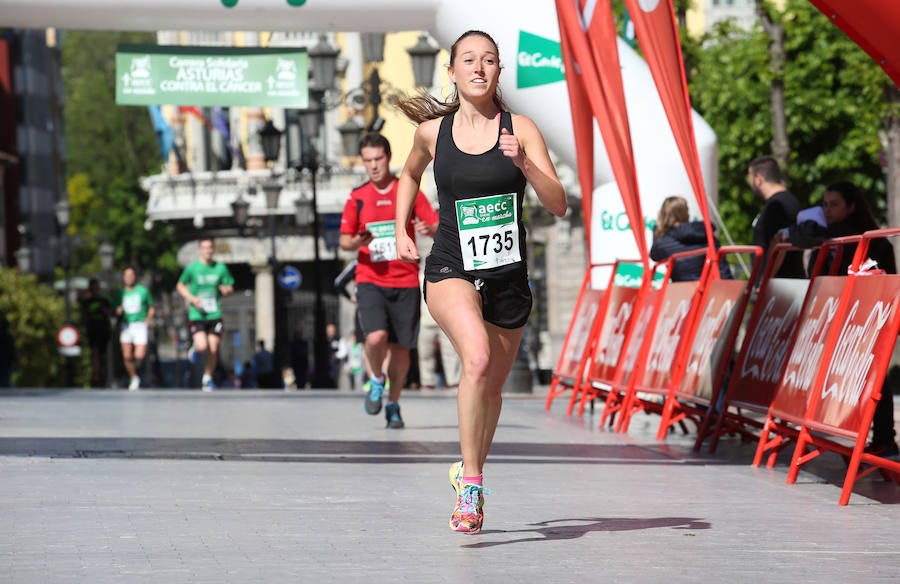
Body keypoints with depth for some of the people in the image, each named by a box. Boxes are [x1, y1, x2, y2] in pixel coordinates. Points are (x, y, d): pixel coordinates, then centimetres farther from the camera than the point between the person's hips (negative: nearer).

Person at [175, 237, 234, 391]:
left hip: (215, 314, 2)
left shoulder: (221, 268, 4)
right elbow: (180, 286, 9)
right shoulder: (192, 268, -2)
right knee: (202, 346, -19)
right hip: (197, 314, -2)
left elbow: (230, 287, 14)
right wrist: (191, 298, -8)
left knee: (213, 349, 0)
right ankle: (194, 348, 18)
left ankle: (208, 378, 21)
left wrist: (226, 289, -11)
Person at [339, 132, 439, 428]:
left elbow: (439, 228, 2)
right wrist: (357, 242, -14)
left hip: (405, 282, 1)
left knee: (400, 347, 3)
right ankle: (377, 379, 7)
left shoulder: (410, 192, 4)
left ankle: (393, 404, 23)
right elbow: (344, 240, 9)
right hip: (370, 281, -1)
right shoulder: (357, 197, 6)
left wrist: (429, 230, -23)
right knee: (376, 337, -23)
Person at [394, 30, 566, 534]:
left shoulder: (520, 130, -2)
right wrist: (402, 231, 15)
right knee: (478, 358, -29)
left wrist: (523, 162, -24)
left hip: (508, 275, 2)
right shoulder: (432, 130, 2)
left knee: (492, 388, 12)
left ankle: (471, 469, 40)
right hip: (450, 270, -2)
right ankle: (470, 483, -23)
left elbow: (559, 205, -10)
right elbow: (410, 175, 25)